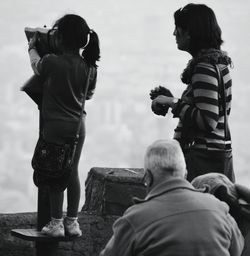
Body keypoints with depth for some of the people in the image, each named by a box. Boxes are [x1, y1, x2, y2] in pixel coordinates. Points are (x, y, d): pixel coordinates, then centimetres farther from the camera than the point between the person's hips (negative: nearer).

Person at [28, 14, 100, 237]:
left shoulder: (52, 62, -17)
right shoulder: (89, 67, -4)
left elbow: (36, 64, 7)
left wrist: (32, 47, 27)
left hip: (54, 125, -4)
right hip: (77, 126, 4)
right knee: (73, 172, 11)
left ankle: (56, 223, 6)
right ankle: (72, 222, 16)